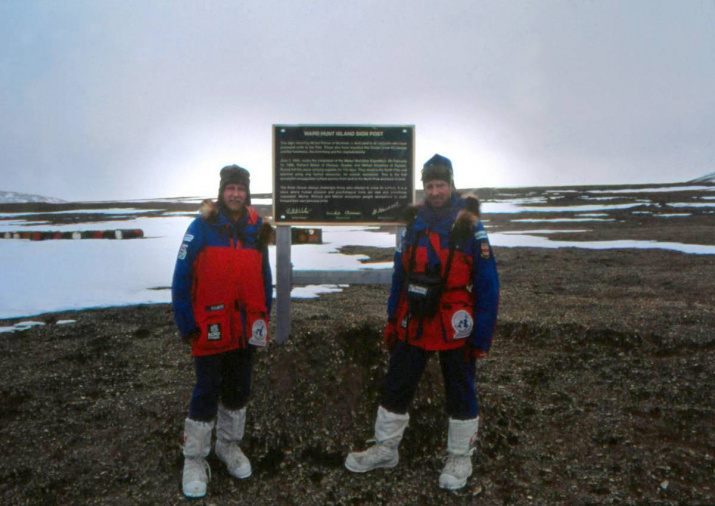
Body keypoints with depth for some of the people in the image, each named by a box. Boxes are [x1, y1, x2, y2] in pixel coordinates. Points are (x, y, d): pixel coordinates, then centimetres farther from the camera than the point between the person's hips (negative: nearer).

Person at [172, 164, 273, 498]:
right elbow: (182, 277, -9)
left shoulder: (256, 228, 4)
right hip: (211, 329, -4)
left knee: (238, 390, 16)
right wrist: (185, 324, -10)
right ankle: (194, 460, 20)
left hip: (245, 330, 4)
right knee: (207, 393, 2)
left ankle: (230, 446, 37)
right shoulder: (203, 226, -9)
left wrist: (263, 320, 9)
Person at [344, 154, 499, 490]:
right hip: (413, 327, 4)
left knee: (460, 395, 11)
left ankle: (460, 458, 30)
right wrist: (392, 322, 8)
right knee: (395, 388, 13)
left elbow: (488, 287, -10)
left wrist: (482, 336, -11)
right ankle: (385, 449, 31)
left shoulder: (470, 229, -10)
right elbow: (399, 277, 9)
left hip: (455, 331, -4)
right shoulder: (413, 226, 3)